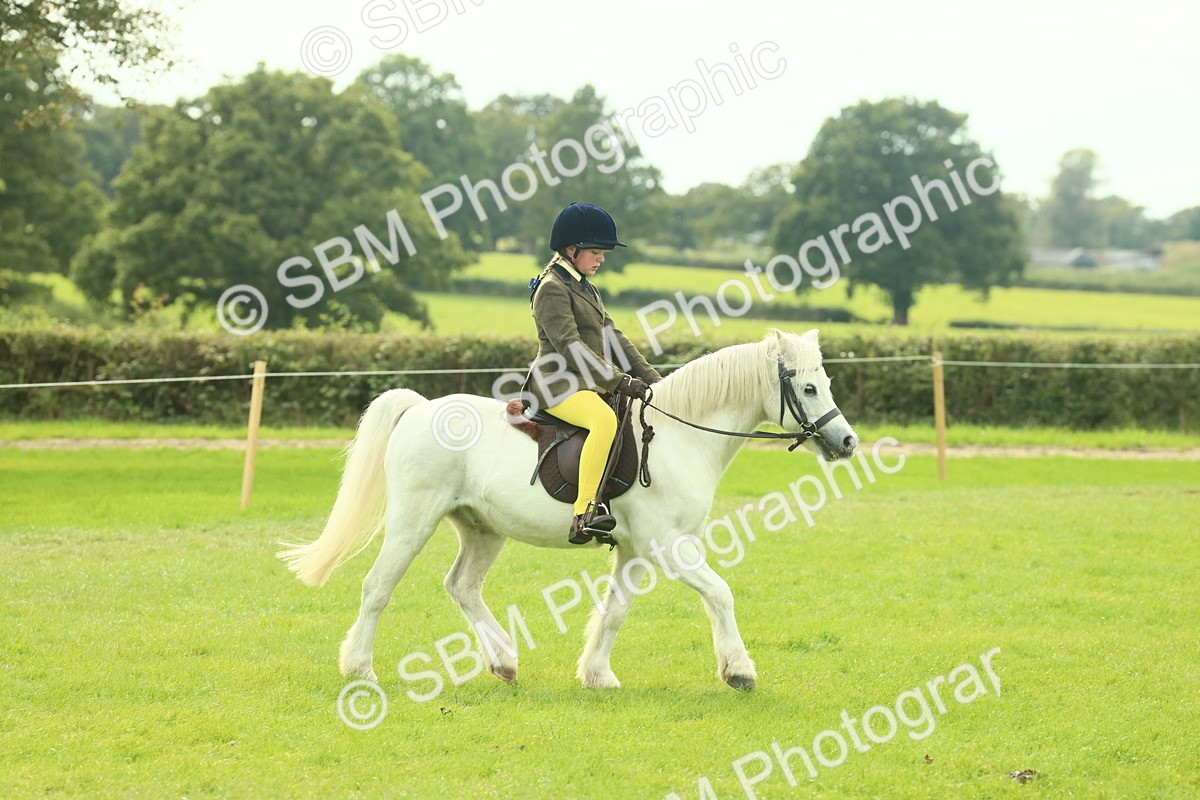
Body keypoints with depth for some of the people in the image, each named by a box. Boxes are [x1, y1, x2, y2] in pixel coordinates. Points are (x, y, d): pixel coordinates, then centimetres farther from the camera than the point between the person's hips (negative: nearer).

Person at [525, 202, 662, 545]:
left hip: (589, 384, 10)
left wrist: (651, 377, 10)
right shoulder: (552, 288, -10)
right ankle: (584, 514, -42)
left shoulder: (584, 287, 21)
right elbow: (569, 345, -19)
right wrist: (619, 380, -24)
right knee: (604, 420, -37)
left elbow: (612, 336, 20)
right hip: (557, 384, -10)